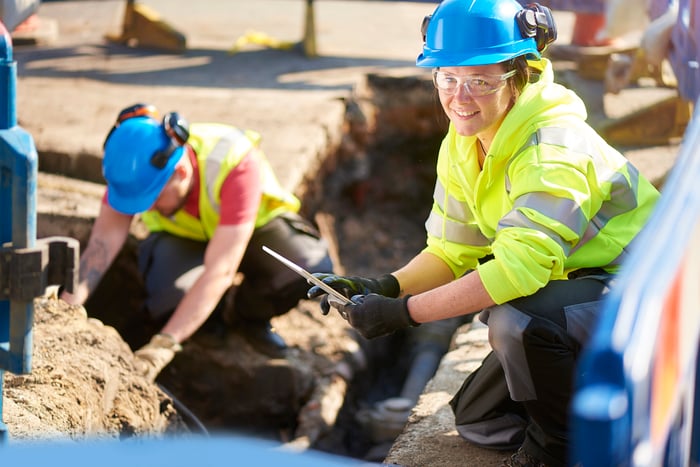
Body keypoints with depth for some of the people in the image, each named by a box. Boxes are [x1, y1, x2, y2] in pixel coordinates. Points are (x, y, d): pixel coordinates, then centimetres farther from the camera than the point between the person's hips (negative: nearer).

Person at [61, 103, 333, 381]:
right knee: (167, 299, -33)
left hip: (255, 225, -1)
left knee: (314, 268, -33)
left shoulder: (237, 164, -40)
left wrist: (163, 345, -49)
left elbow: (219, 272, -44)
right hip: (182, 237, 2)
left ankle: (246, 314, -2)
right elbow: (103, 241, -28)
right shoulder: (137, 167, -28)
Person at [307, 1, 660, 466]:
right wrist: (384, 287, -17)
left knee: (514, 320, -36)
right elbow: (452, 252, 2)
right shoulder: (460, 147, -1)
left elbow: (519, 267, -38)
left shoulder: (554, 149, -29)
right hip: (569, 289, 9)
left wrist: (406, 312, -36)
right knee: (477, 419, 11)